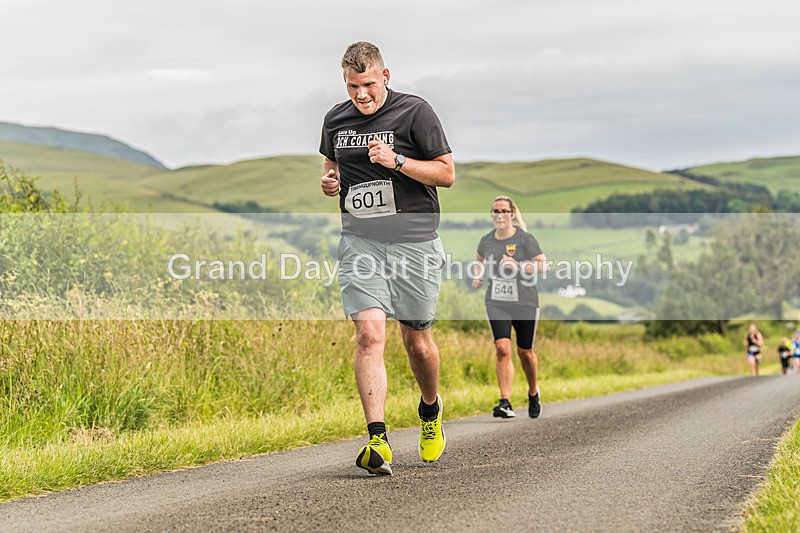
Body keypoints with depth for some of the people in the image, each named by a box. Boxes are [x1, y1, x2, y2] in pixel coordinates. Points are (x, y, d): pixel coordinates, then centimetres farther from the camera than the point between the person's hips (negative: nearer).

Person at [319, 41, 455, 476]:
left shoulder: (415, 112, -4)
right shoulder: (336, 119, 9)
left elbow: (447, 173, -4)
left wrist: (396, 161, -17)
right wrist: (329, 181, 3)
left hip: (413, 240, -2)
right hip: (360, 241, 2)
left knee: (417, 342, 8)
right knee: (369, 332, -16)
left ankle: (430, 410, 39)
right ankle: (378, 440, -21)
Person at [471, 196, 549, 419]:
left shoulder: (525, 239, -7)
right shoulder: (487, 240, 5)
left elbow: (543, 265, -10)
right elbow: (480, 258, 27)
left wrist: (517, 266, -21)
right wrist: (478, 275, 9)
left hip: (525, 302, -2)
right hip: (496, 302, 2)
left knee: (525, 352, 9)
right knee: (502, 349, -15)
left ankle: (533, 392, 37)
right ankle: (505, 403, -17)